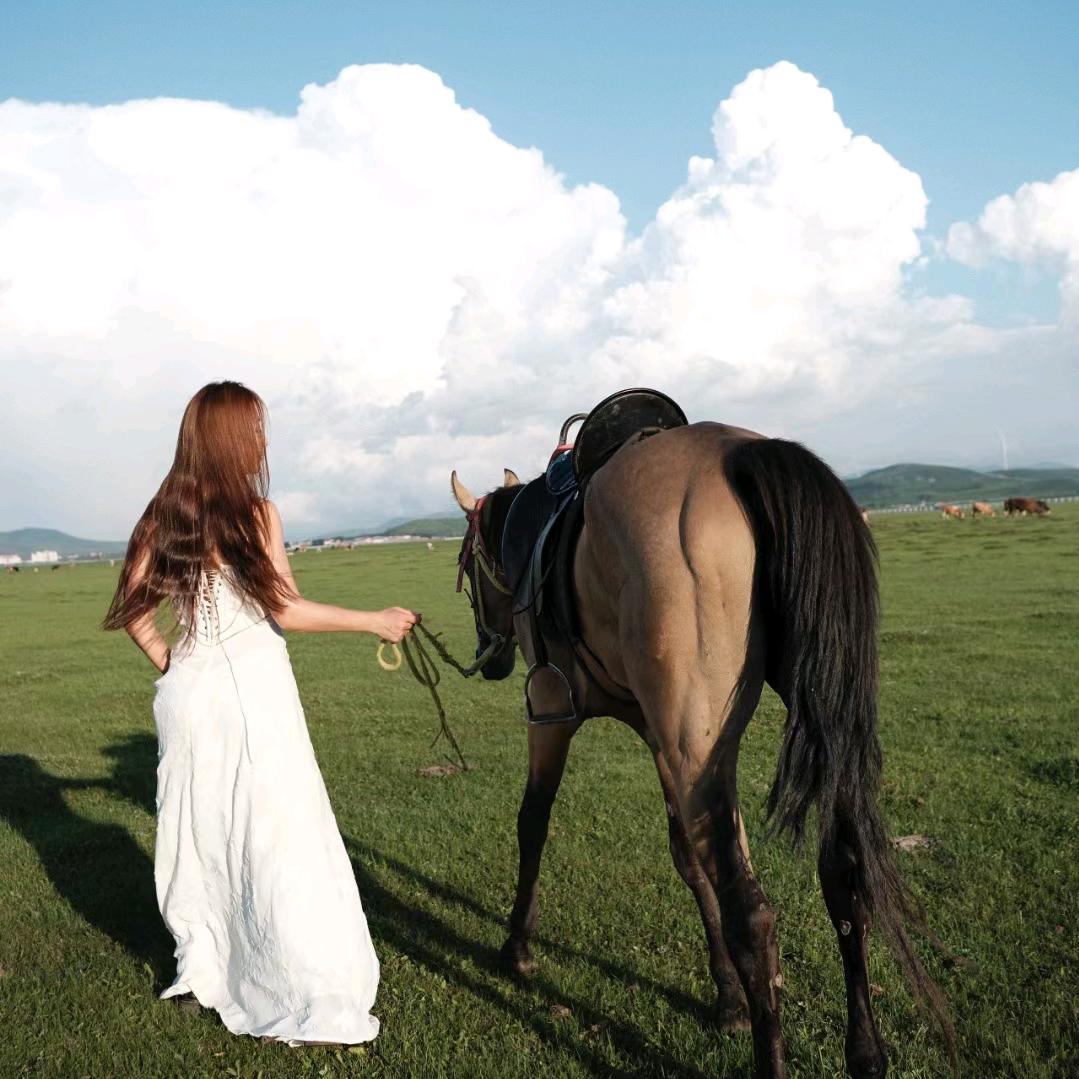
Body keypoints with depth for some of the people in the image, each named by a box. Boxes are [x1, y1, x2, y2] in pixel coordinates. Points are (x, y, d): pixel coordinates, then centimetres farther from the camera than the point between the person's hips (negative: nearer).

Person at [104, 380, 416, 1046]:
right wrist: (375, 621, -5)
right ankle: (313, 1006, 1)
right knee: (281, 839, -2)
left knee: (199, 832, 18)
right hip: (253, 691, -5)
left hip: (187, 692, 6)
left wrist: (165, 660, 11)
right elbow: (287, 611, -12)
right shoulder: (257, 512, -9)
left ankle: (201, 972, 31)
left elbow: (133, 606, 6)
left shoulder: (163, 516, 5)